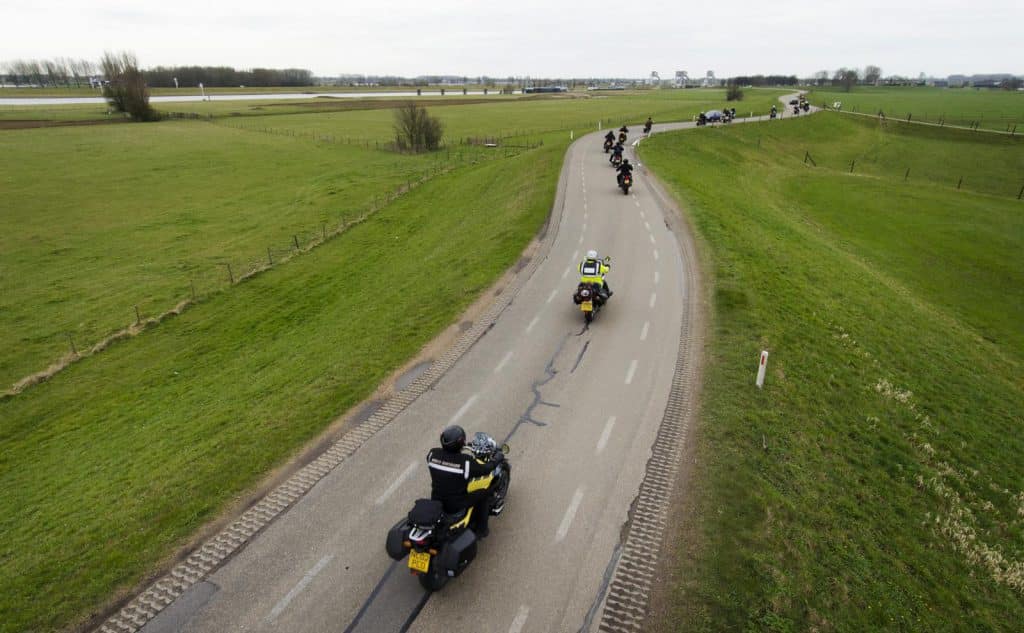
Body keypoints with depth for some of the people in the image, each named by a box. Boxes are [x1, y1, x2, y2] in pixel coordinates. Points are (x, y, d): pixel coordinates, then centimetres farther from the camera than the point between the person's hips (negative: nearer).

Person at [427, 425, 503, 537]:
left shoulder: (432, 454, -14)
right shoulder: (466, 462, -27)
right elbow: (485, 469, -11)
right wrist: (497, 458, 7)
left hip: (436, 502, 5)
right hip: (457, 506, -5)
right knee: (485, 493, 13)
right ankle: (481, 529, 26)